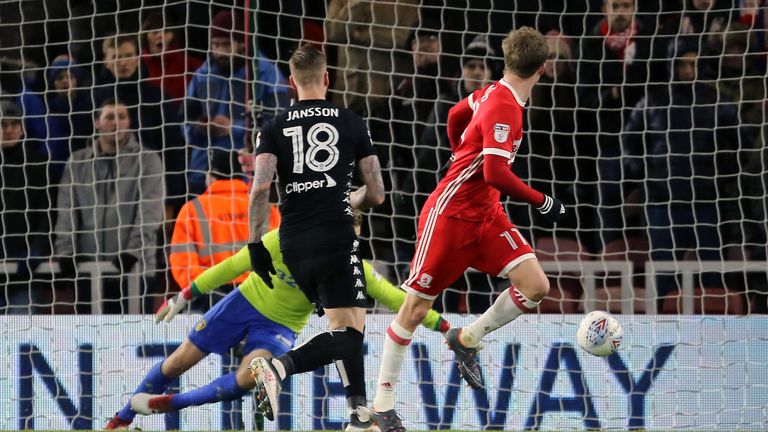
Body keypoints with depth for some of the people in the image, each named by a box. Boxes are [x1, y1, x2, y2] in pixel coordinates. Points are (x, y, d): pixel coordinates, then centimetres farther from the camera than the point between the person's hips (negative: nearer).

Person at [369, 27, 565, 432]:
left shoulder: (492, 92, 3)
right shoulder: (504, 108, -24)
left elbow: (456, 115, 22)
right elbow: (496, 174, -31)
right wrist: (543, 202, -22)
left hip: (485, 213, 8)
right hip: (450, 214, -8)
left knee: (535, 285, -7)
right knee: (416, 307, 2)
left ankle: (467, 339, 13)